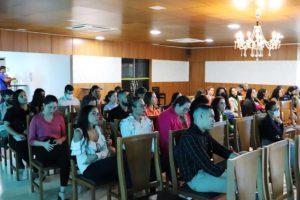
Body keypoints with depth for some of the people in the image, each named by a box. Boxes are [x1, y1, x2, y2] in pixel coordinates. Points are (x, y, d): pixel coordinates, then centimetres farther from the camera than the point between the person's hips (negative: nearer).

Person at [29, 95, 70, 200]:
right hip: (42, 148, -3)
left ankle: (62, 191, -26)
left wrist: (61, 140, -6)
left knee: (65, 159, -35)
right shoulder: (36, 119, 2)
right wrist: (43, 144, -19)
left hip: (57, 147, 4)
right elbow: (31, 140, 1)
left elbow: (64, 135, 19)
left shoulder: (59, 117, 12)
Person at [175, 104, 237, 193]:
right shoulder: (190, 138, -25)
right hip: (196, 178, -10)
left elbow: (221, 149, 13)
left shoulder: (204, 133, 6)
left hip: (206, 170, 10)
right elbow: (207, 165, -29)